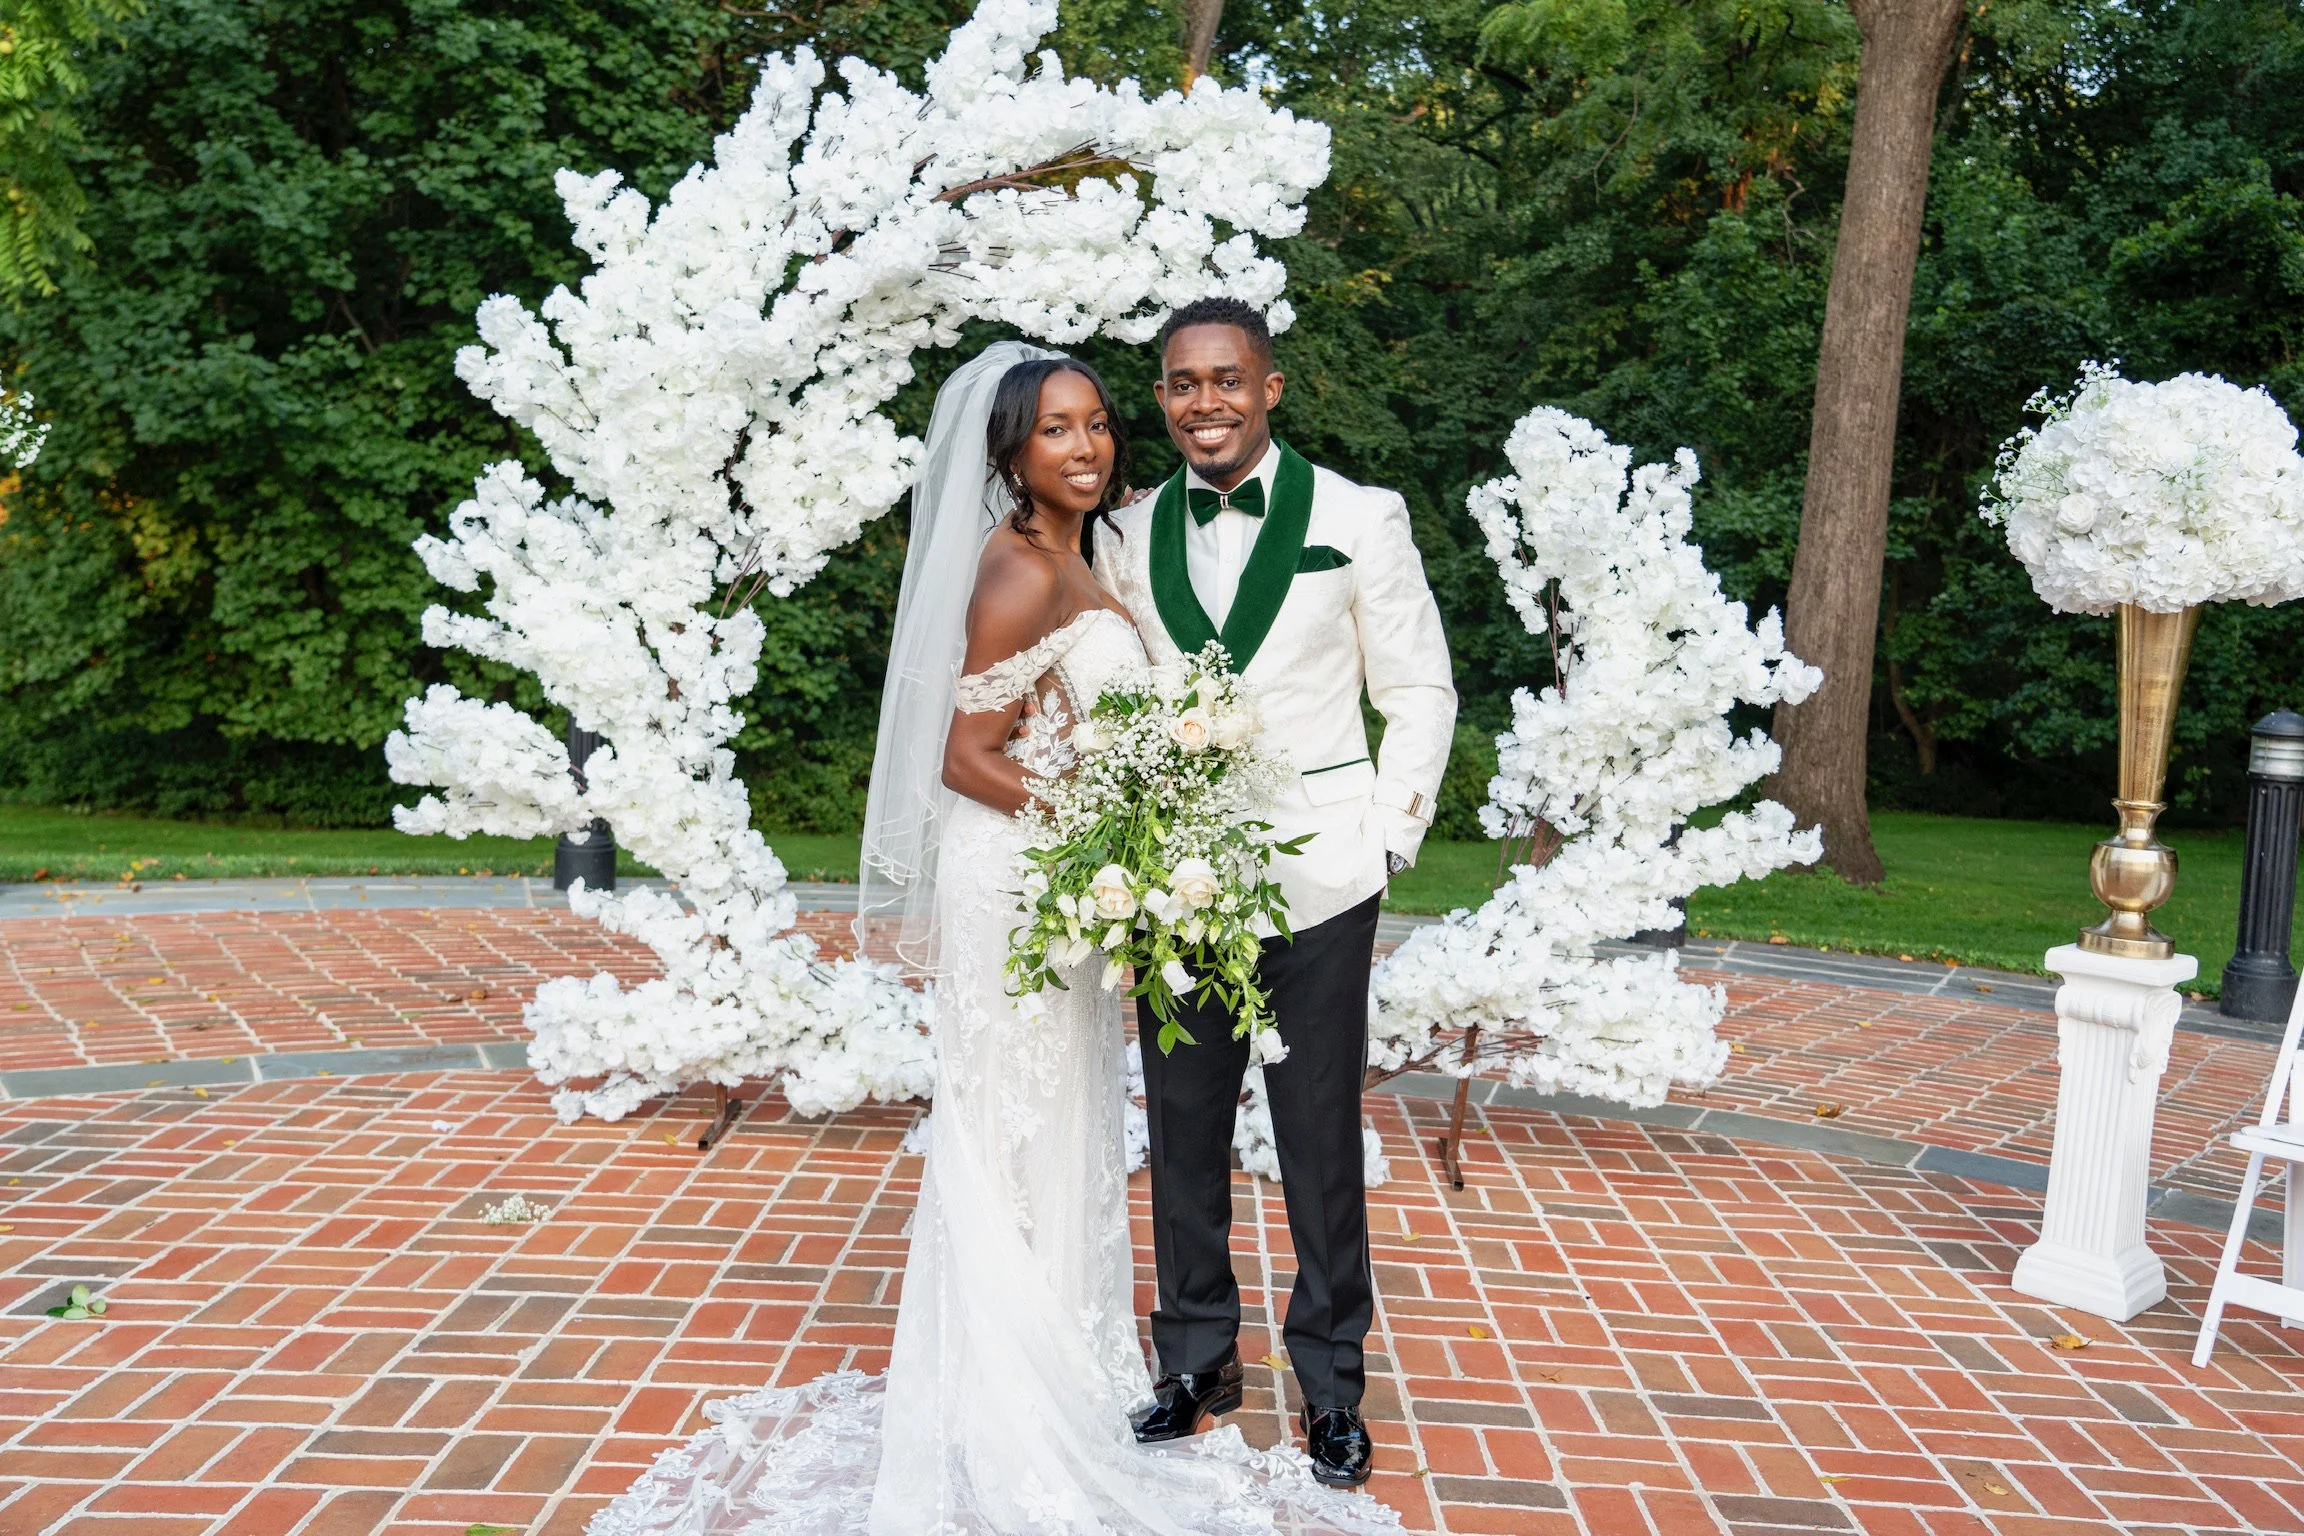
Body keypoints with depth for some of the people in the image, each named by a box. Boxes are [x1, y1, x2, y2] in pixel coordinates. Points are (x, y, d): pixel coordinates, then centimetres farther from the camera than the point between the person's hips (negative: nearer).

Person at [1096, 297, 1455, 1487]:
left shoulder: (1359, 520, -3)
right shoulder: (1128, 538, 6)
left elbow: (1419, 694, 0)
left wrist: (1387, 840, -6)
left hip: (1319, 883, -3)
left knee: (1322, 1142, 7)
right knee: (1183, 1130, 12)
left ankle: (1331, 1381, 26)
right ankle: (1197, 1358, 31)